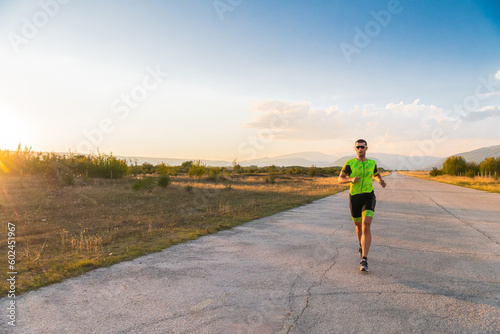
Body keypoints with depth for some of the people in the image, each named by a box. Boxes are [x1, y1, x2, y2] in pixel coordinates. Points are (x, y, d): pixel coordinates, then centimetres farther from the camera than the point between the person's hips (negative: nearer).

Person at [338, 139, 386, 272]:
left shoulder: (372, 163, 5)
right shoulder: (350, 163, -2)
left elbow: (376, 175, 25)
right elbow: (340, 179, -4)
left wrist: (381, 181, 2)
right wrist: (351, 179, -25)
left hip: (368, 197, 0)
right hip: (354, 198, 1)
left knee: (366, 226, -20)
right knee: (359, 226, 17)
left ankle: (364, 260, -20)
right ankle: (362, 246, 51)